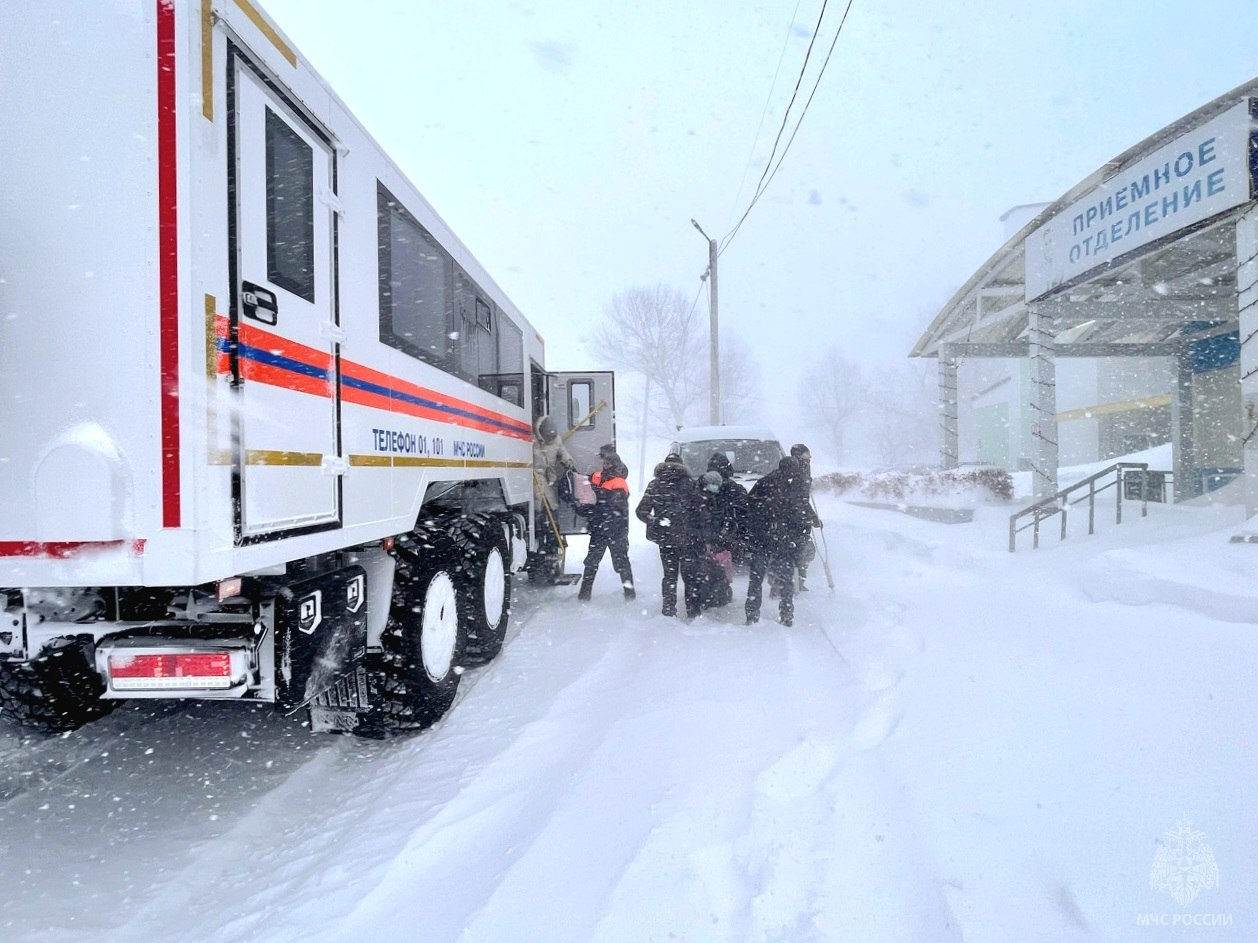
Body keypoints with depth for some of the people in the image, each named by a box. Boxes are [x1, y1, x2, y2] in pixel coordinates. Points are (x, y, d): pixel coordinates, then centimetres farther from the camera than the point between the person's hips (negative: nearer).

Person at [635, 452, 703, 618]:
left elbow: (641, 511, -3)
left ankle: (669, 611, 13)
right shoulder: (689, 483, -4)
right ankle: (693, 611, 13)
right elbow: (699, 510, -7)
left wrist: (654, 522, 3)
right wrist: (700, 534, 1)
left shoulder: (655, 484, 2)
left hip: (665, 538, 2)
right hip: (688, 539, -2)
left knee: (669, 575, 14)